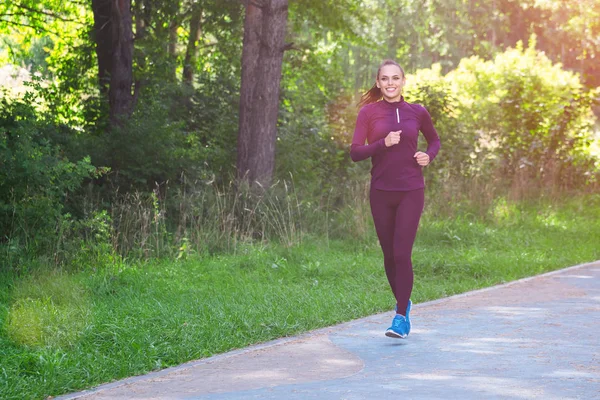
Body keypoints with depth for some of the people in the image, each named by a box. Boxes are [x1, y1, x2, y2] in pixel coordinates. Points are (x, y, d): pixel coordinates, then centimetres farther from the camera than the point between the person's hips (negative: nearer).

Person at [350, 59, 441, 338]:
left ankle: (400, 317, -7)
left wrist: (429, 156, 1)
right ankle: (403, 302, 32)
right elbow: (355, 152, -4)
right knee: (389, 254, 10)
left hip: (411, 192, -1)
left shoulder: (417, 113, 5)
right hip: (381, 192, 1)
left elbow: (434, 140, 22)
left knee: (402, 253, -12)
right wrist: (384, 143, -18)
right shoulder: (368, 113, 2)